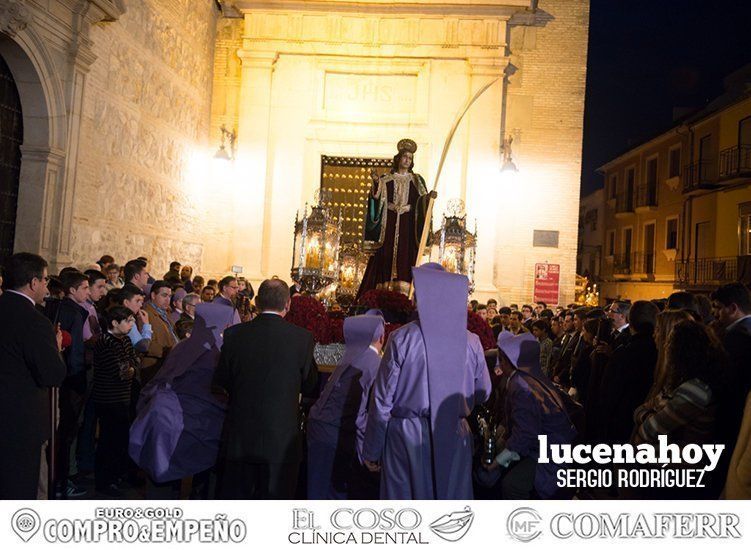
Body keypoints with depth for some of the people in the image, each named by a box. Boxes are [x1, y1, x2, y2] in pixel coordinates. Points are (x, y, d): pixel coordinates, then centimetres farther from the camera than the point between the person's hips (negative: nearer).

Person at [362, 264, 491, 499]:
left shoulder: (402, 338, -12)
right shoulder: (471, 341, -6)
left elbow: (382, 399, -8)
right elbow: (483, 393, 6)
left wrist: (371, 452, 3)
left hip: (407, 437, -2)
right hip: (455, 440, 2)